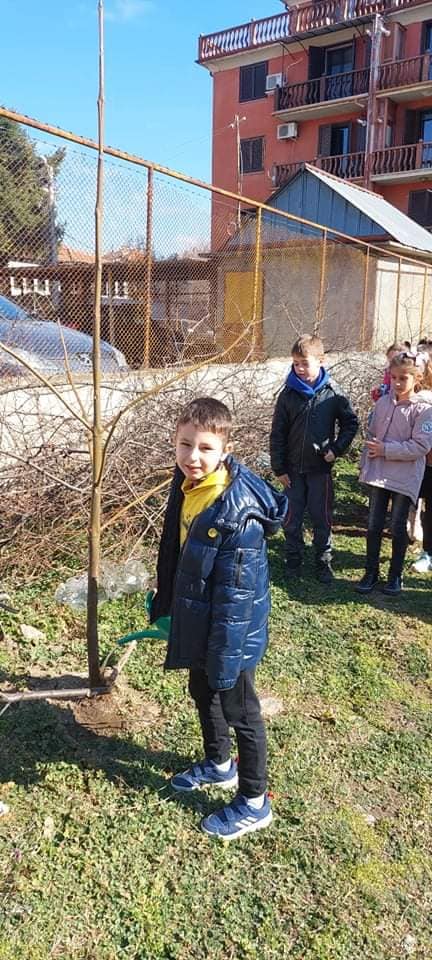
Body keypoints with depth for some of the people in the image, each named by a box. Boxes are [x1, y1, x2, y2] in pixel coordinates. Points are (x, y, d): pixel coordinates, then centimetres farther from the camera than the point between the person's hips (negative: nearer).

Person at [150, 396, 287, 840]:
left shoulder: (237, 511, -31)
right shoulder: (185, 485, -5)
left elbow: (235, 595, -27)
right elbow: (171, 550, 9)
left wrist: (225, 660, -23)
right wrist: (163, 604, 16)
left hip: (230, 633, -8)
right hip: (194, 620, 8)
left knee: (239, 712, 10)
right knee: (202, 693, 26)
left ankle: (253, 802, 32)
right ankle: (218, 764, 52)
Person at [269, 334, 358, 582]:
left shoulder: (333, 393, -6)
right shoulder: (288, 394, -4)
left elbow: (351, 423, 4)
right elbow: (278, 434, -1)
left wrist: (337, 449, -8)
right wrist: (279, 468, -3)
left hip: (321, 468, -1)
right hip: (293, 469, 1)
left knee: (322, 518, 7)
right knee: (292, 518, 10)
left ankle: (324, 562, 21)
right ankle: (293, 560, 25)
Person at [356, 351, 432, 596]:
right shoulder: (383, 403, 5)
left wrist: (386, 449, -18)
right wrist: (366, 463, 6)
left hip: (405, 478, -4)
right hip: (379, 474, 4)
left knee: (398, 527, 6)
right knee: (374, 525, 9)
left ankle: (396, 575, 22)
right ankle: (371, 572, 22)